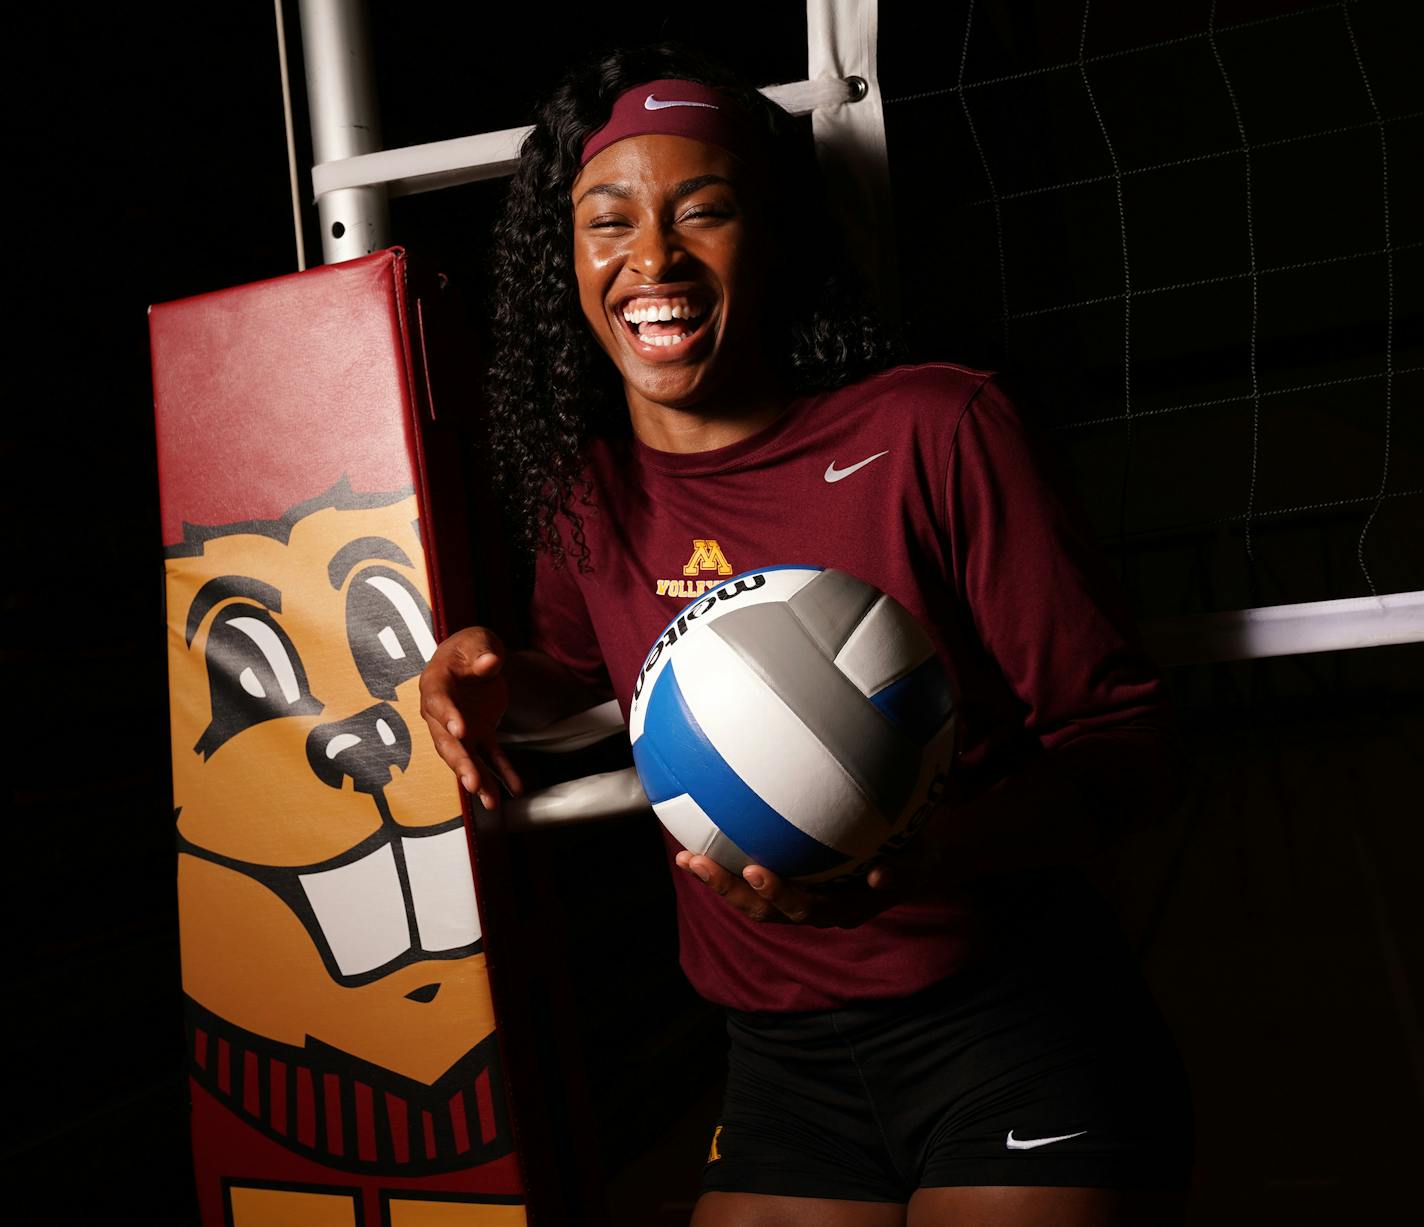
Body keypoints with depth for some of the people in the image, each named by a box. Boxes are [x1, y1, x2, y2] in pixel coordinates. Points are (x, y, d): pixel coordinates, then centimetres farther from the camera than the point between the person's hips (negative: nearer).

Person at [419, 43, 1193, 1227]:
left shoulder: (934, 429, -13)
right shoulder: (580, 488, 3)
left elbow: (1128, 737, -12)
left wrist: (914, 862, -30)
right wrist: (488, 675, 1)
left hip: (1017, 1029, -4)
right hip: (785, 1072, 5)